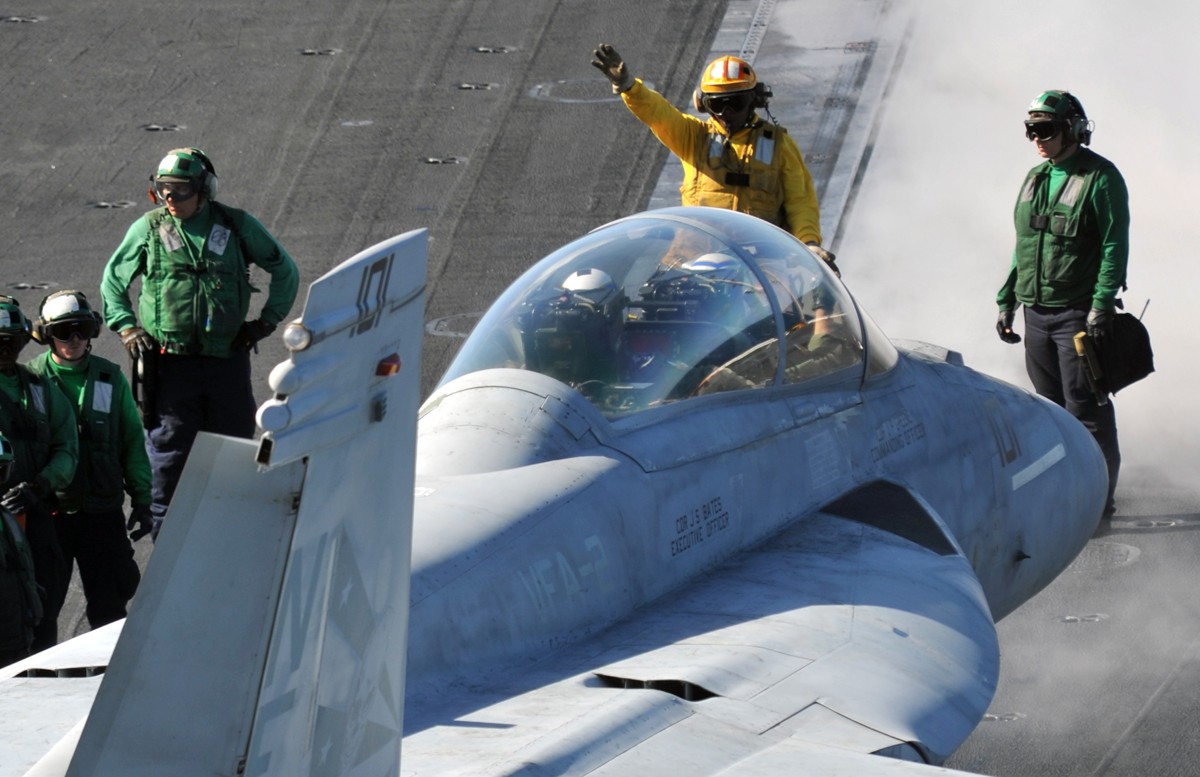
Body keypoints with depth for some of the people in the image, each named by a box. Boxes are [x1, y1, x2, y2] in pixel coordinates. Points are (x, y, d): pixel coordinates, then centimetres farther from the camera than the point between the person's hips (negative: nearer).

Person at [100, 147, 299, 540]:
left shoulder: (237, 226, 1)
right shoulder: (148, 229, 2)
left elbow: (285, 271, 14)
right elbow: (113, 280, 17)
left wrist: (267, 320, 7)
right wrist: (126, 327, 5)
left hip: (228, 359, 1)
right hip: (170, 363, -1)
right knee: (169, 453, -3)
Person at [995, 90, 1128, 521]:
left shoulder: (1100, 178, -8)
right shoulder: (1035, 178, 15)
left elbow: (1114, 246, -12)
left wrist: (1102, 305, -20)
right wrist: (1006, 300, 17)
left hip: (1078, 312, -7)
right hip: (1036, 311, 7)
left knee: (1085, 407, -7)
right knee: (1051, 405, 11)